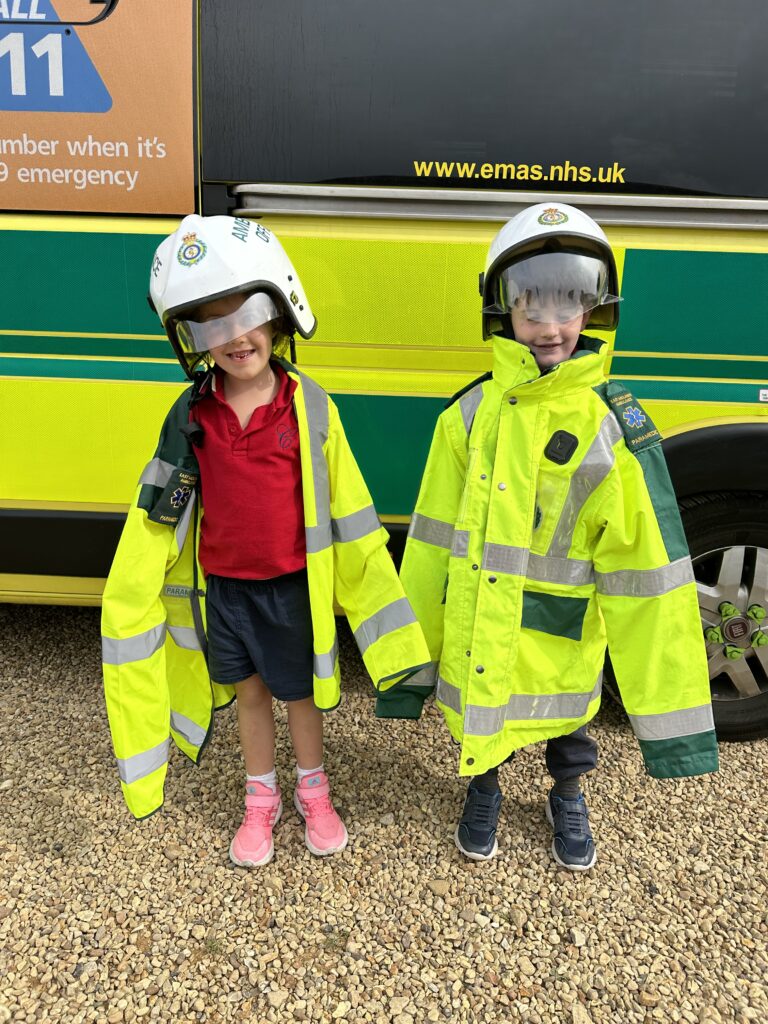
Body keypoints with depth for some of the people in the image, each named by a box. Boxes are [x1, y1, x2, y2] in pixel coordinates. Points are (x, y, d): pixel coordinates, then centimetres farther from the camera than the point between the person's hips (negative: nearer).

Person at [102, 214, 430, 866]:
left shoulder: (309, 408, -13)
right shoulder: (191, 415, -6)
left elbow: (347, 514, -8)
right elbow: (160, 518, 1)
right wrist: (136, 593, 0)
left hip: (292, 585, -2)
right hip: (222, 586, 2)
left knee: (300, 691, 16)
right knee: (250, 691, 19)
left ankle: (314, 792, 42)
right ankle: (262, 800, 42)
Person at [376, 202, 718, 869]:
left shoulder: (616, 428, -14)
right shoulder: (470, 414, -9)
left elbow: (648, 565, -12)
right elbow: (432, 540, -4)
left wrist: (668, 713, -10)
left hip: (564, 632, -1)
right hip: (476, 625, 1)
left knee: (567, 718, 22)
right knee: (477, 716, 21)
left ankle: (568, 797, 54)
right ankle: (484, 789, 53)